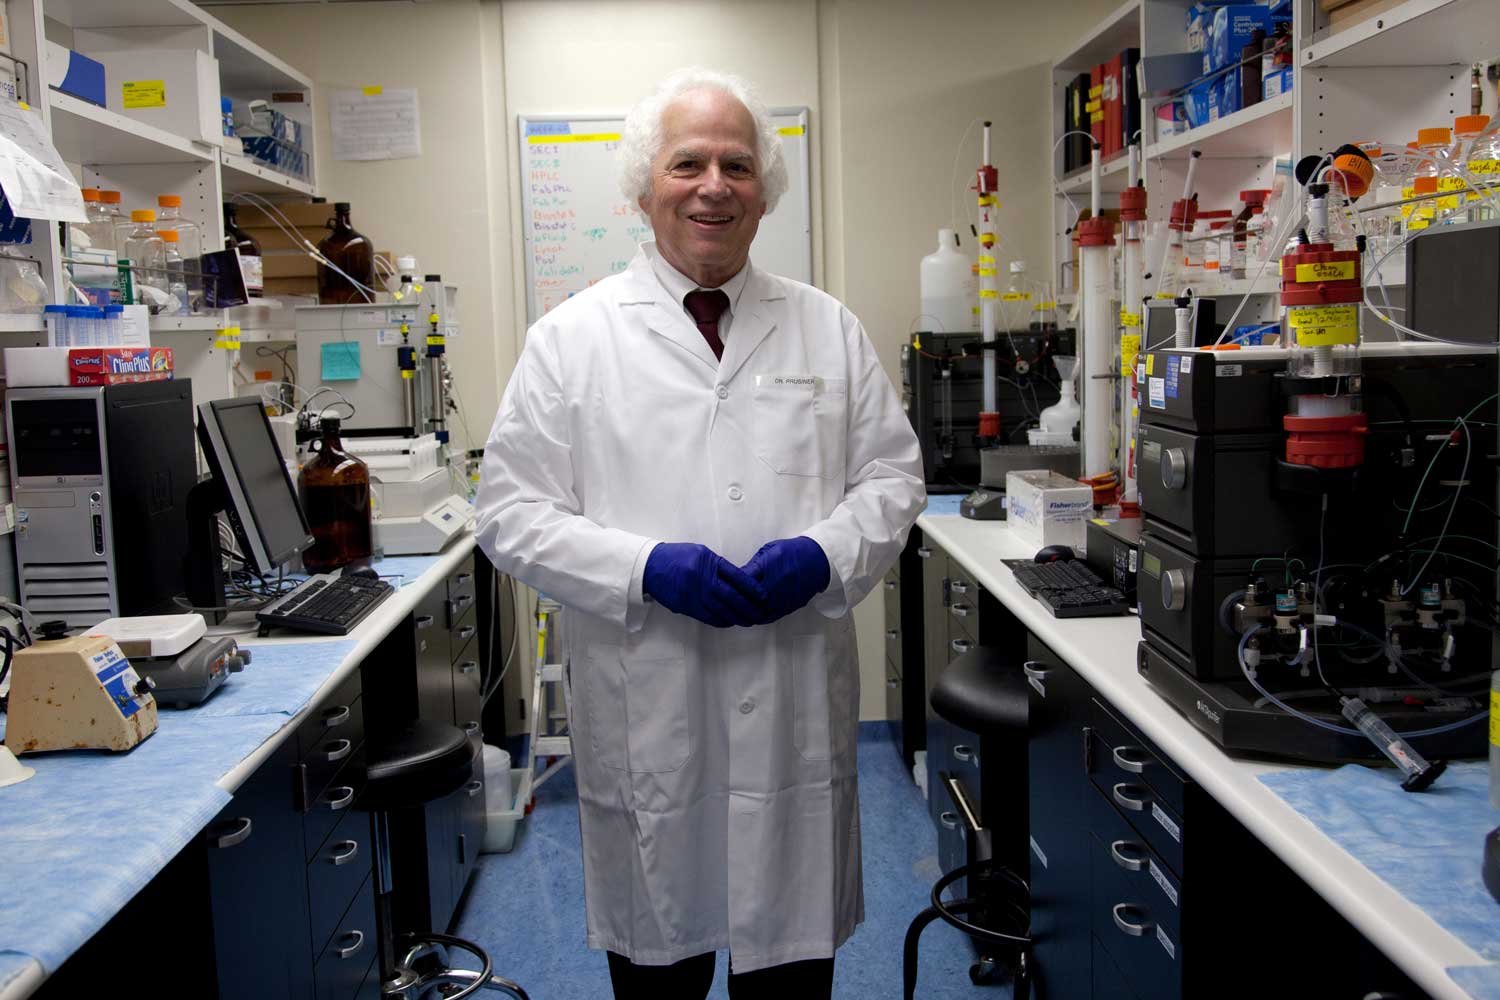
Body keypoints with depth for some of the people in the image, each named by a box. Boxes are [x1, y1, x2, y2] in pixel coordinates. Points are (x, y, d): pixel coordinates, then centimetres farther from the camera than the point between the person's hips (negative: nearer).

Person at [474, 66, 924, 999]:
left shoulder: (830, 329, 7)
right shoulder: (572, 338, -1)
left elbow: (893, 474, 8)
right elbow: (512, 510, -3)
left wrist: (825, 554, -12)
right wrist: (643, 568, -17)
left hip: (798, 705, 2)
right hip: (645, 710, -1)